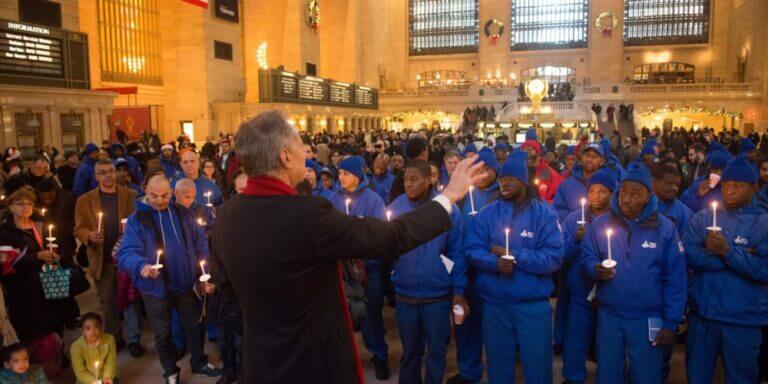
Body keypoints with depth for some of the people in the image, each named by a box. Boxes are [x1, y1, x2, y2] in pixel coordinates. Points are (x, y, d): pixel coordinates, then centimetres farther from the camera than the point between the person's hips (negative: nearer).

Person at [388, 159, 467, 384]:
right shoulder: (396, 206, -4)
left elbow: (456, 253, -5)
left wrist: (459, 292, -6)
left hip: (437, 295, -2)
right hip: (404, 294, 2)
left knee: (436, 351, 16)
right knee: (410, 350, 20)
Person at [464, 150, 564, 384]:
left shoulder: (544, 214, -6)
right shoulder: (487, 213, 0)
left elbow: (553, 258, -13)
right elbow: (472, 250, -4)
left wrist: (514, 256, -17)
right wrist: (495, 262, -23)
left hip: (534, 303, -1)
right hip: (494, 302, 2)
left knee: (537, 363, 14)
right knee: (498, 362, 19)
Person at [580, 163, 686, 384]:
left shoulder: (664, 228, -6)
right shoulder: (599, 224, -2)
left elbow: (674, 280, -4)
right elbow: (586, 258, 4)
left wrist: (671, 323, -5)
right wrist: (596, 269, -20)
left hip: (647, 319, -1)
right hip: (608, 315, 2)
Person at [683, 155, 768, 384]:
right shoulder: (703, 217, 2)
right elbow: (688, 256, -11)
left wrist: (728, 252, -22)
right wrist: (741, 255, -15)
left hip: (744, 320, -2)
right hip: (701, 313, 2)